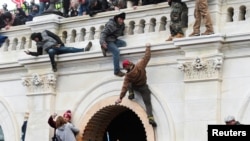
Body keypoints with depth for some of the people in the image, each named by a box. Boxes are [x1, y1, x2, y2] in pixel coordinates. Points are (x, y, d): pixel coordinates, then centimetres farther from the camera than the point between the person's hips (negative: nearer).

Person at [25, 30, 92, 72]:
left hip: (57, 46, 0)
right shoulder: (38, 44, 21)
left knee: (70, 49, -21)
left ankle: (84, 49, -36)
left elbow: (56, 37, 9)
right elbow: (39, 53, 14)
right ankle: (54, 65, -46)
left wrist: (60, 43, -4)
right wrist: (30, 53, 2)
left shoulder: (45, 33, 14)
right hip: (50, 49, 0)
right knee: (51, 51, -41)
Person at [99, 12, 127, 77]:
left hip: (114, 40, 9)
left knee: (124, 43, -11)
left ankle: (105, 48, -12)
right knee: (116, 51, -28)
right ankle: (117, 71, -26)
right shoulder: (110, 24, -19)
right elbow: (103, 33, -24)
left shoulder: (122, 25, 5)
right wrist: (103, 42, -37)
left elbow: (121, 33, 24)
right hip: (107, 41, -9)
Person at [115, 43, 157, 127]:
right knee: (148, 103, 0)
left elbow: (125, 87, -22)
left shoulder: (128, 75, -21)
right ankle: (151, 118, -23)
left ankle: (131, 94, 14)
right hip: (143, 87, 0)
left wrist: (120, 98, -19)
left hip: (135, 87, 0)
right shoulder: (140, 65, -24)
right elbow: (147, 57, -15)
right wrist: (148, 48, -1)